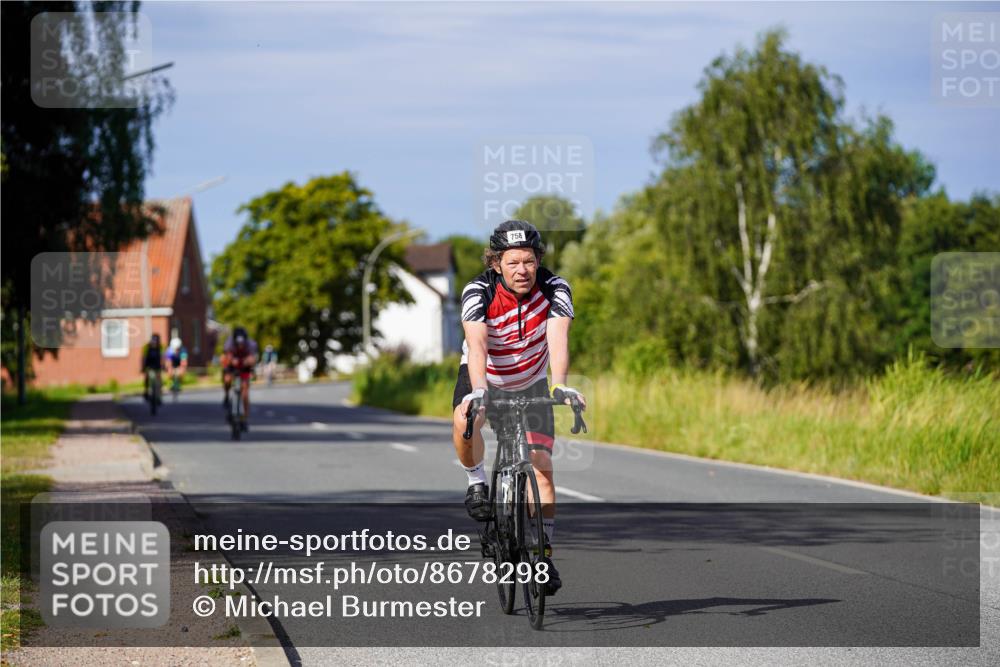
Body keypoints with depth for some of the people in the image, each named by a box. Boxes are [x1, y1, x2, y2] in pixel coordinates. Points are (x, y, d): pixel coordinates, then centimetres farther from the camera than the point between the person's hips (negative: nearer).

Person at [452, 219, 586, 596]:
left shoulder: (554, 289, -24)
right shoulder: (479, 292, -27)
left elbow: (558, 340, -37)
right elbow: (477, 345, -41)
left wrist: (560, 384, -55)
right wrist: (479, 391, -58)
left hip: (531, 381, 1)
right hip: (485, 376, -1)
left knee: (542, 467, -8)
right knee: (464, 421, -34)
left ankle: (544, 555, 2)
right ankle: (477, 482, -6)